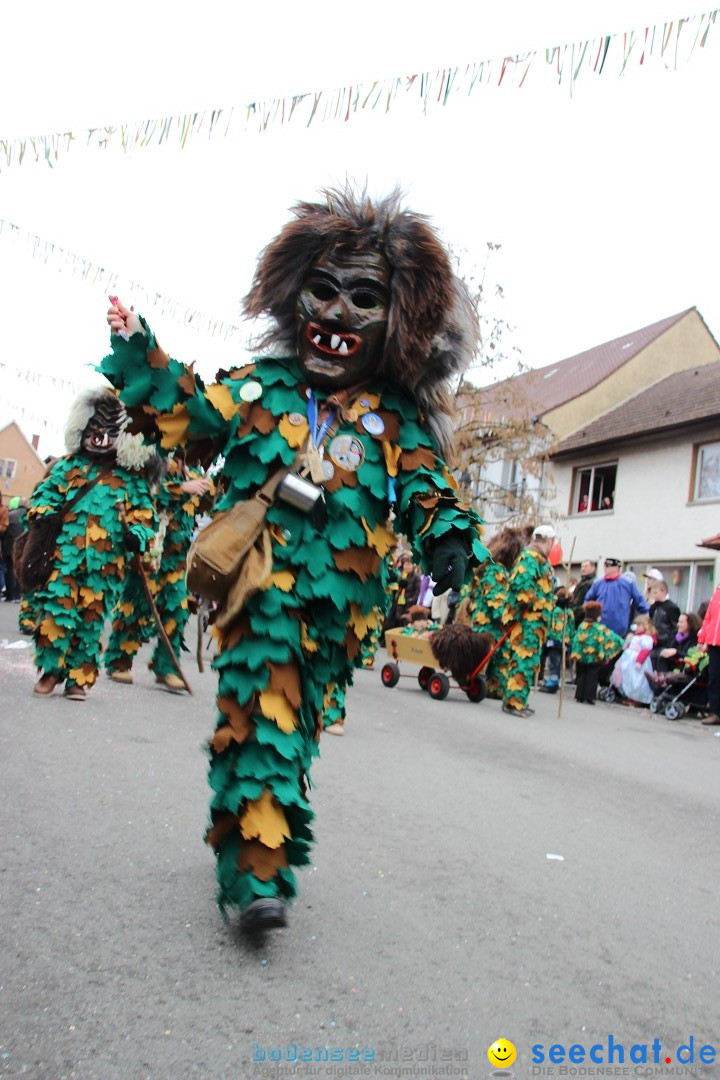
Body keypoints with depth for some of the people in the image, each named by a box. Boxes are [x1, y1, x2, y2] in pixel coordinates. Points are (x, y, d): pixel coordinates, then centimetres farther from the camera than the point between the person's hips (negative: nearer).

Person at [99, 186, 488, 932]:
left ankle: (242, 832, 25)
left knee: (292, 721, 8)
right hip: (260, 579, -1)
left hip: (336, 598, 2)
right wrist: (139, 356, 11)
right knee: (261, 705, -17)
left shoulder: (398, 420, 11)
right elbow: (187, 419, 15)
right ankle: (259, 871, -12)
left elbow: (425, 494, 10)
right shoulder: (261, 386, 12)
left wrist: (450, 538, -8)